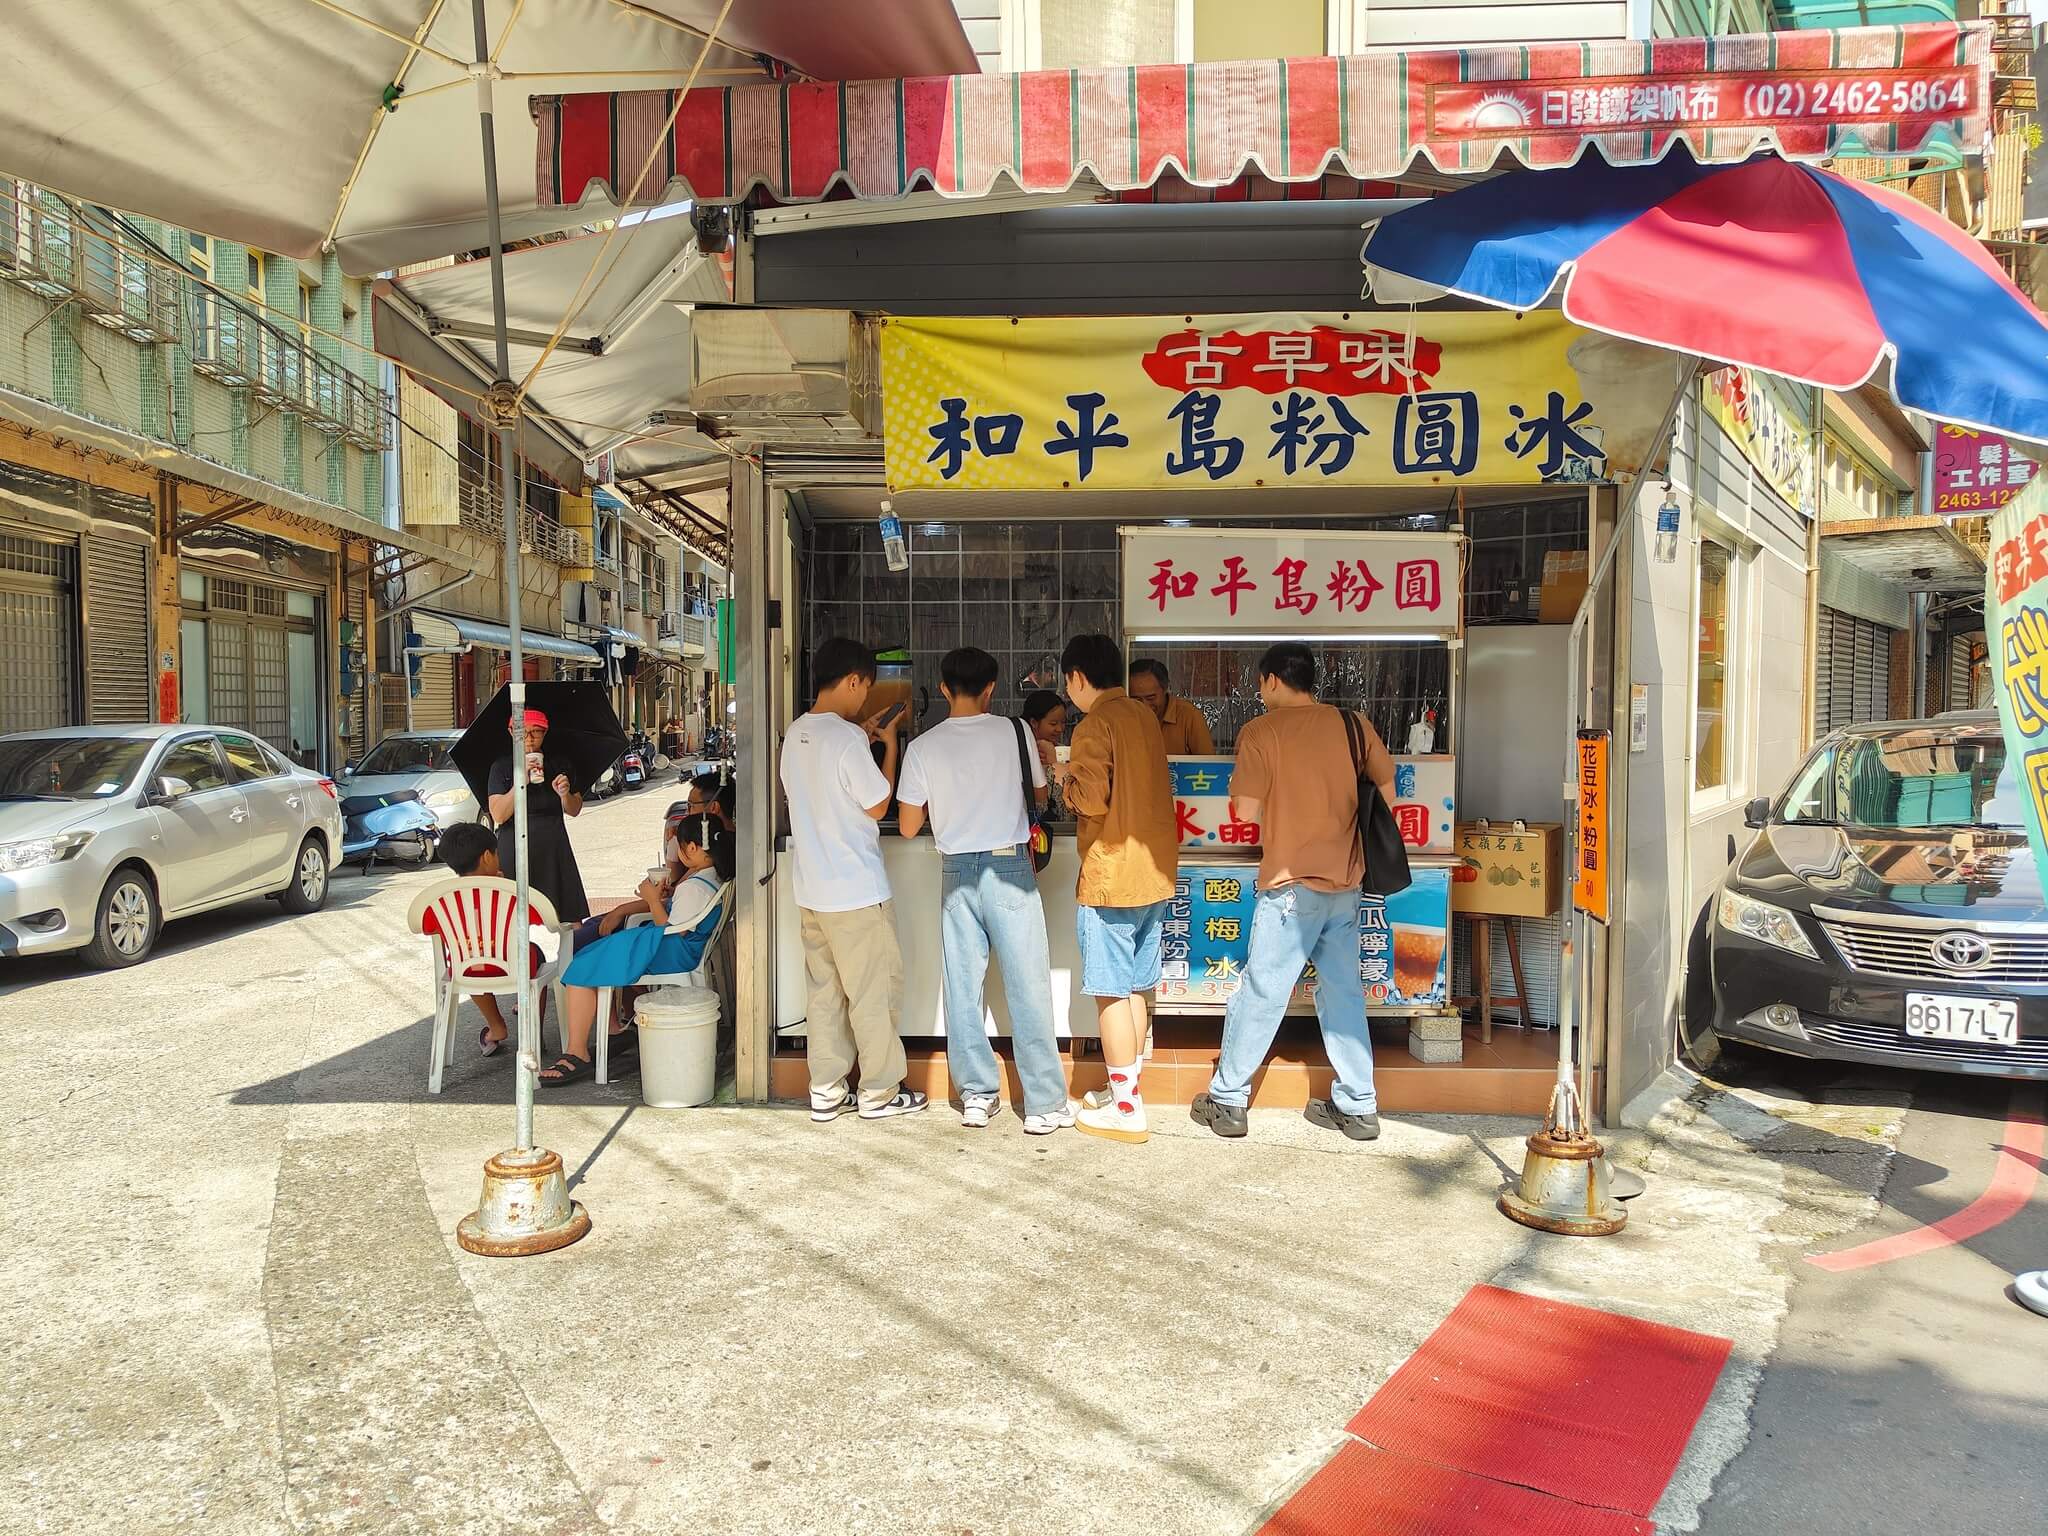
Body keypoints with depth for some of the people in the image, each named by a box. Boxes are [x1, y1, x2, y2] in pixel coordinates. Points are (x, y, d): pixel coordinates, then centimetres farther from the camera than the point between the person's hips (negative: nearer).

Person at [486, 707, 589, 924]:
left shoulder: (559, 763, 9)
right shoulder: (501, 767, 1)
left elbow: (575, 810, 12)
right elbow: (498, 815, -9)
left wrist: (565, 795, -10)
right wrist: (520, 782, -19)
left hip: (553, 848, 2)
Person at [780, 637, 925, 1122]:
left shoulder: (796, 733, 7)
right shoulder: (847, 738, -19)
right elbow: (877, 807, -10)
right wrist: (889, 745, -1)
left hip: (810, 889, 8)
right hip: (855, 891, -8)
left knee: (825, 991, 14)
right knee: (874, 991, 5)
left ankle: (825, 1091, 19)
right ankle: (878, 1092, 14)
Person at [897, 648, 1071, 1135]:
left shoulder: (923, 747, -2)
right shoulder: (1013, 731, -4)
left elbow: (908, 826, 3)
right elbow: (1041, 796, 9)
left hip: (957, 872, 2)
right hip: (1010, 868, -2)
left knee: (962, 987, 10)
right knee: (1028, 988, 2)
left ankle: (977, 1094, 16)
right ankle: (1044, 1104, 6)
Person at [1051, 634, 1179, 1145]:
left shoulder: (1095, 725, -14)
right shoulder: (1145, 716, 10)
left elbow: (1091, 800, -21)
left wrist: (1067, 778, -1)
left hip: (1112, 875, -8)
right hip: (1154, 871, 8)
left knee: (1110, 991, -1)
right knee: (1135, 987, 16)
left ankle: (1126, 1110, 2)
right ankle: (1126, 1087, 25)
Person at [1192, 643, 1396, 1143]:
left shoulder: (1260, 732, -8)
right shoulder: (1353, 725, 5)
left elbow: (1246, 811, -9)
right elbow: (1387, 793, 10)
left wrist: (1240, 783, 11)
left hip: (1291, 882, -5)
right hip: (1347, 880, 5)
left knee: (1260, 992, 2)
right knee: (1343, 991, 12)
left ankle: (1227, 1100, 11)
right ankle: (1358, 1106, 18)